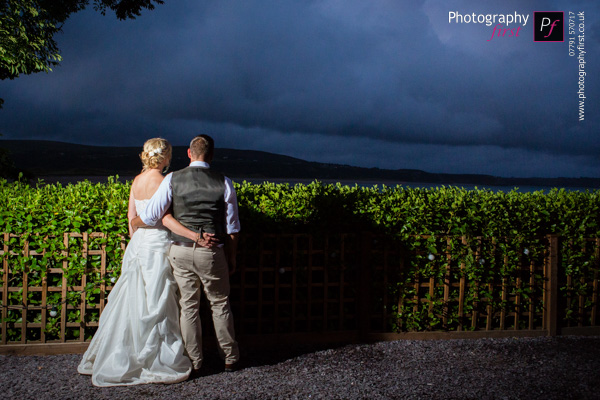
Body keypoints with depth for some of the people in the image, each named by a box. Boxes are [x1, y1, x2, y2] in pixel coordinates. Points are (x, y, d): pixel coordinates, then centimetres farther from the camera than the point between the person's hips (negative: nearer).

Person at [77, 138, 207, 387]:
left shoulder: (137, 181, 9)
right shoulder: (161, 181, -13)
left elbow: (131, 216, 13)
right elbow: (165, 218, -23)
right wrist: (195, 236, -27)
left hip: (138, 244, 8)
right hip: (157, 245, -8)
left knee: (132, 302, 14)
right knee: (156, 305, -1)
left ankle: (118, 359, 21)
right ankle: (158, 363, 7)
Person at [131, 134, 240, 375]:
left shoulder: (173, 180, -4)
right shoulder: (223, 182, -3)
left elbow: (151, 217, -4)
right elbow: (232, 227, 1)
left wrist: (134, 222, 19)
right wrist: (231, 258, 13)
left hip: (181, 251, 0)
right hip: (212, 254, 0)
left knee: (188, 307, 11)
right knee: (220, 305, 15)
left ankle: (194, 363, 18)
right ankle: (230, 359, 24)